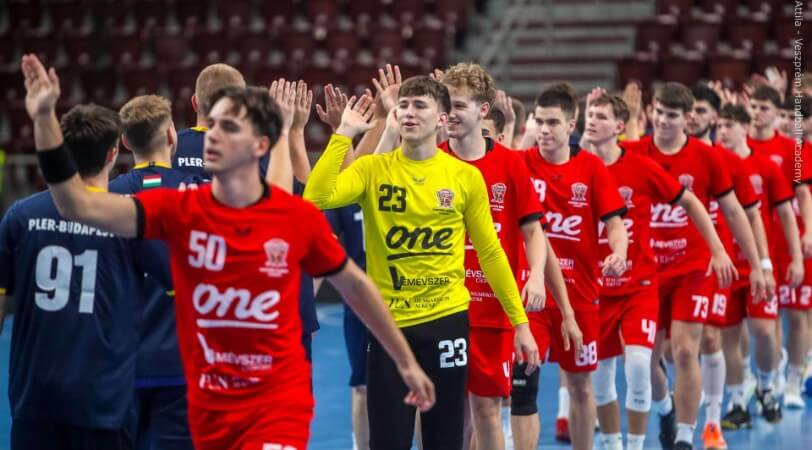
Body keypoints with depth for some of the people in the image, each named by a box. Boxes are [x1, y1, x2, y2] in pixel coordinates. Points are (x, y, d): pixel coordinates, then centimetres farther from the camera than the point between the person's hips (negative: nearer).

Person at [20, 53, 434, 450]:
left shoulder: (300, 218, -8)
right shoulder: (178, 211, -7)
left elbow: (354, 285, 8)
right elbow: (78, 205, -18)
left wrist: (406, 361, 15)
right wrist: (45, 119, -29)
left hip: (280, 402, -3)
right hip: (208, 407, 3)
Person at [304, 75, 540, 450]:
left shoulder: (466, 177, 0)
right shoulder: (373, 169, -2)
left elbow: (490, 252, 6)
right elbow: (317, 197, -19)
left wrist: (520, 321, 4)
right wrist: (344, 134, -17)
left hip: (447, 319, 0)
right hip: (389, 323, 0)